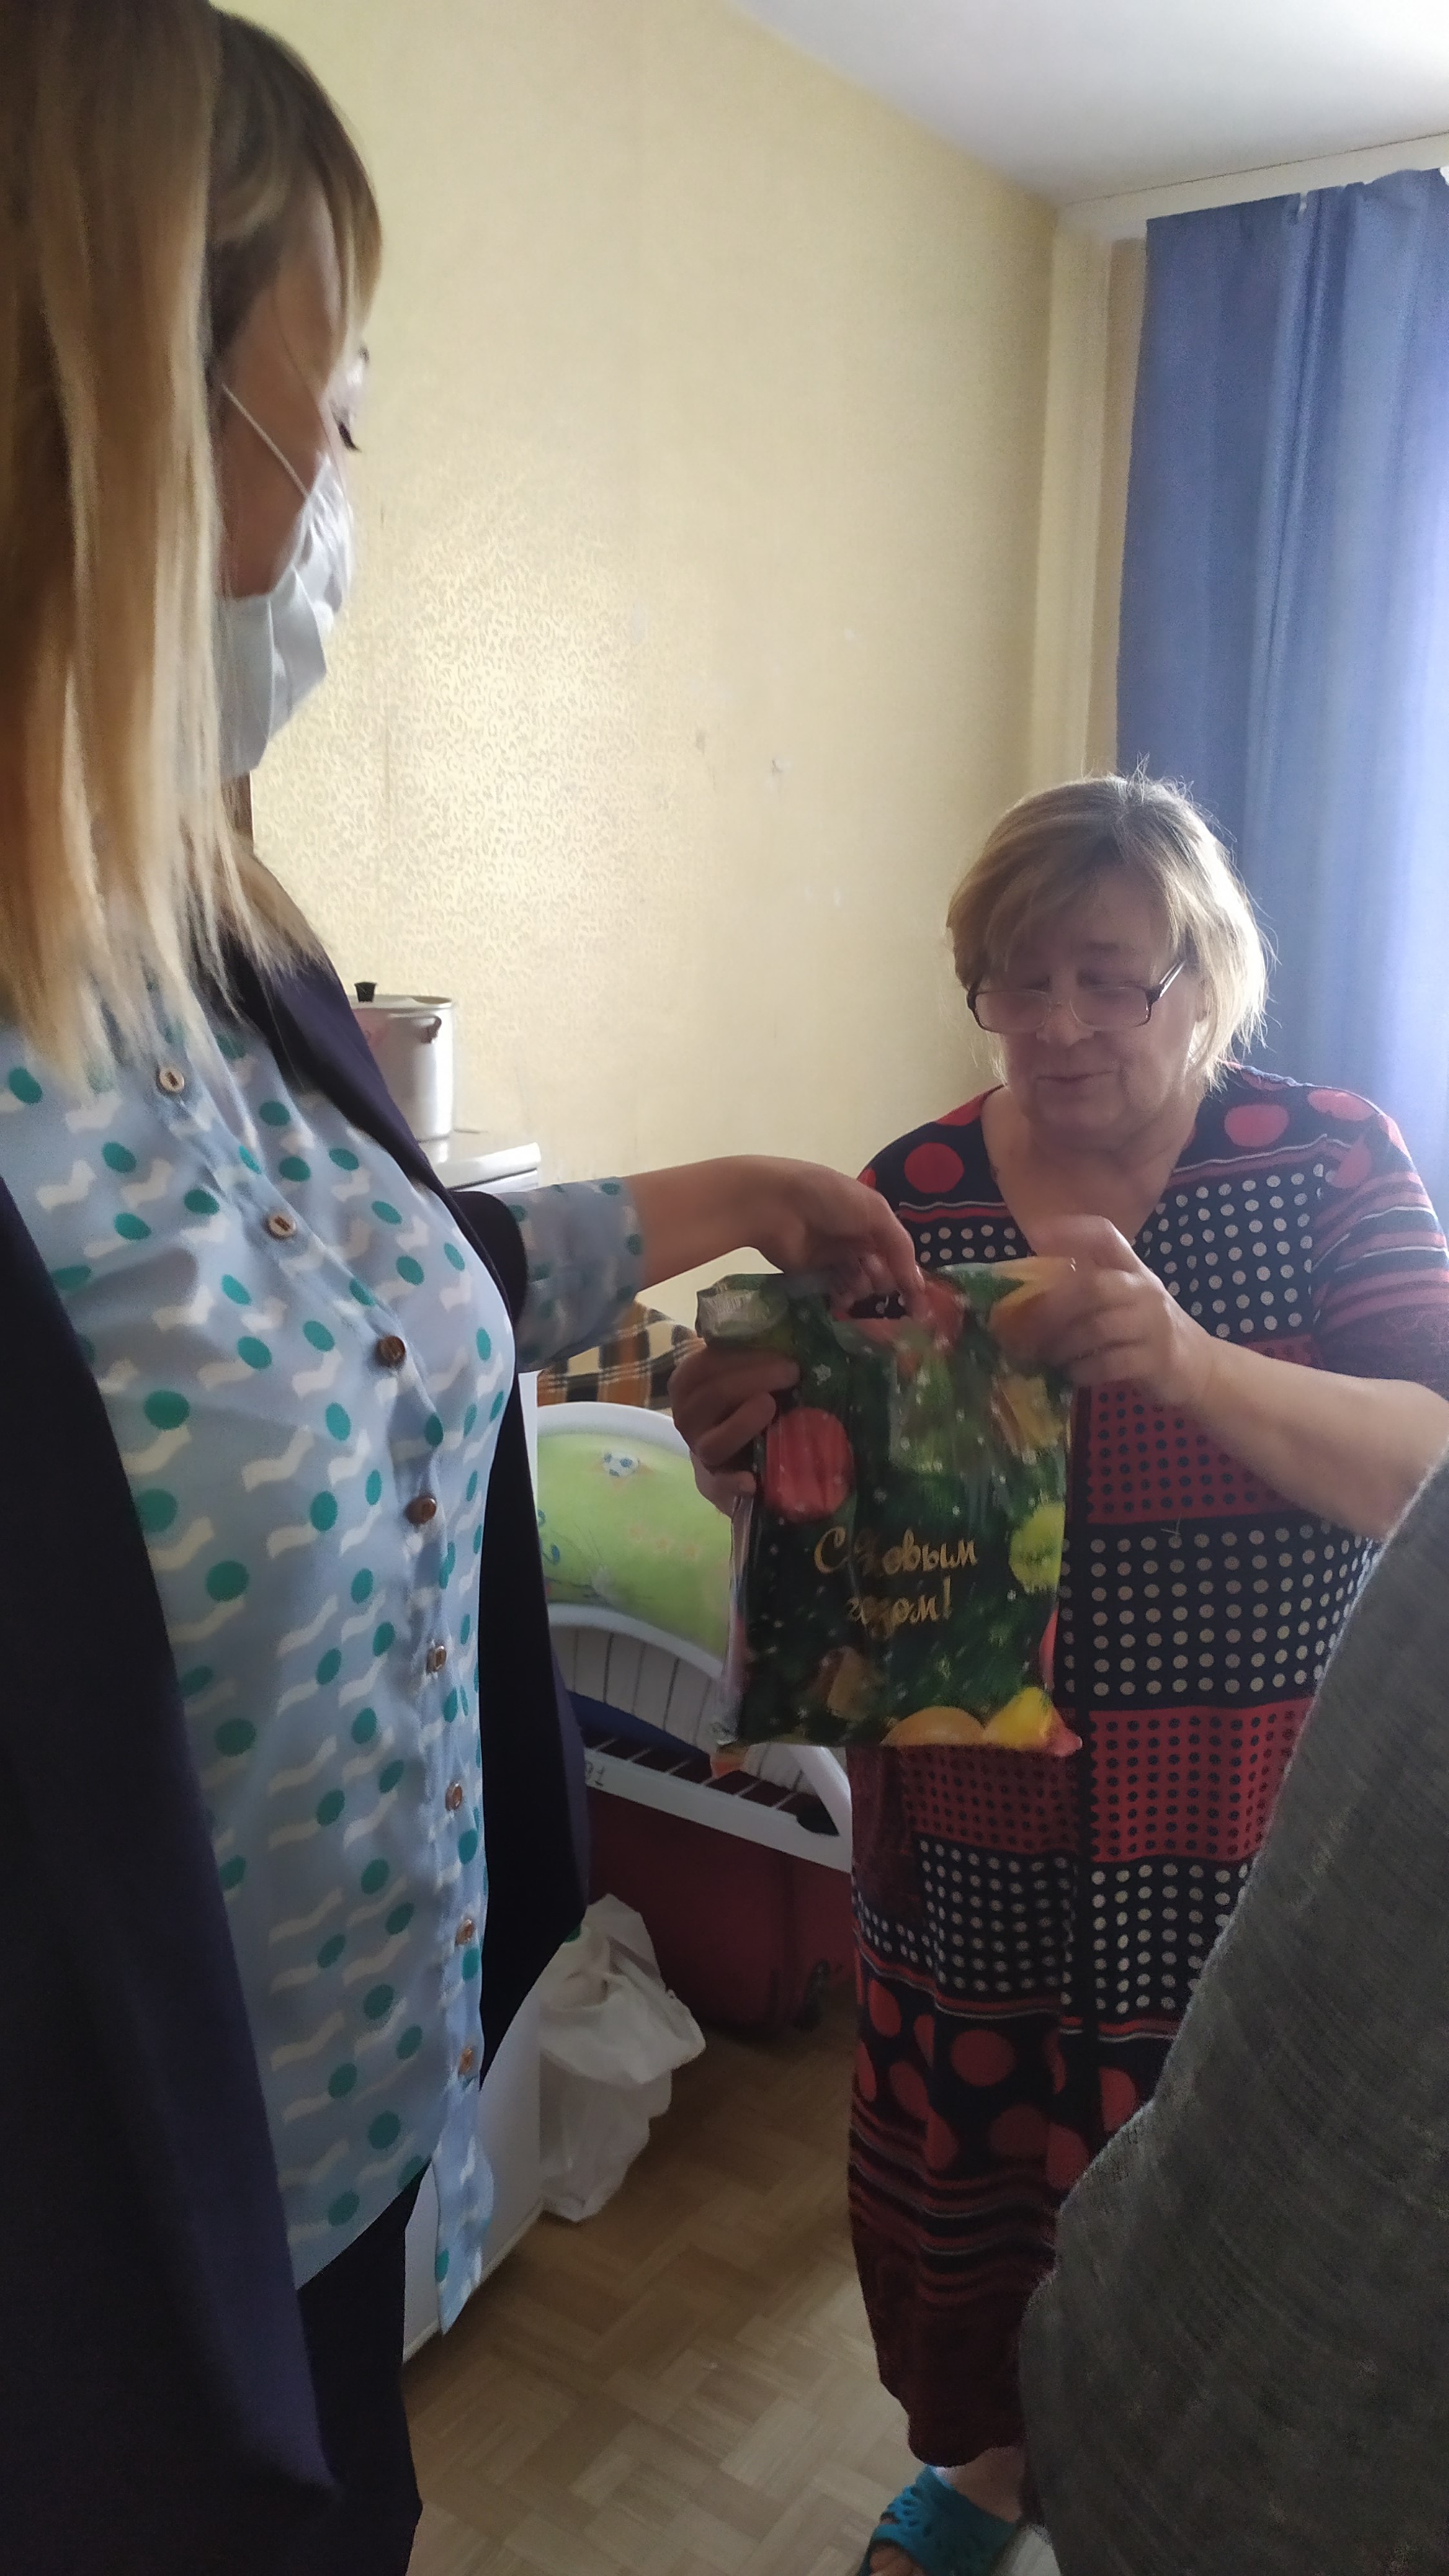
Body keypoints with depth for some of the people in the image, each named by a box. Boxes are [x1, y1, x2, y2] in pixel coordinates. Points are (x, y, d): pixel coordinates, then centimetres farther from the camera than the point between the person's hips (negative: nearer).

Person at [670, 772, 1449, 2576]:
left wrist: (1184, 1362, -36)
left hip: (1237, 1851, -2)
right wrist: (750, 1460, -21)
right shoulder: (909, 1194, -2)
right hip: (967, 1836, 3)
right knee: (946, 2171, 17)